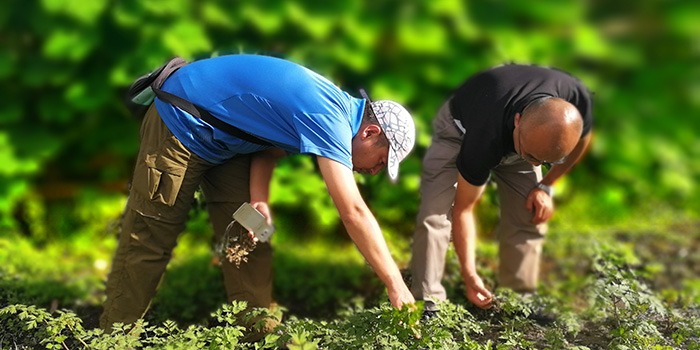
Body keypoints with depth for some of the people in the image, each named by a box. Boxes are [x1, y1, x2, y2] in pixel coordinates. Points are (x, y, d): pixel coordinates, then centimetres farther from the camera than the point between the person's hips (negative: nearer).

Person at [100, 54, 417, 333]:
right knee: (149, 241, -1)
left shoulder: (336, 106, 0)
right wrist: (396, 286, -28)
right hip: (180, 125, -9)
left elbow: (269, 144, 5)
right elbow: (354, 212, -32)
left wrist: (259, 200, -13)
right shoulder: (329, 120, -29)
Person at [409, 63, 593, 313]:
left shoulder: (576, 102, -36)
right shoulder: (484, 141, -46)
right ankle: (426, 301, -12)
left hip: (514, 137, 4)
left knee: (531, 217, -7)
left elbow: (582, 138, -7)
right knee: (435, 215, -19)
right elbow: (463, 209, -31)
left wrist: (545, 186, -9)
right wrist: (469, 275, -33)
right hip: (461, 129, -4)